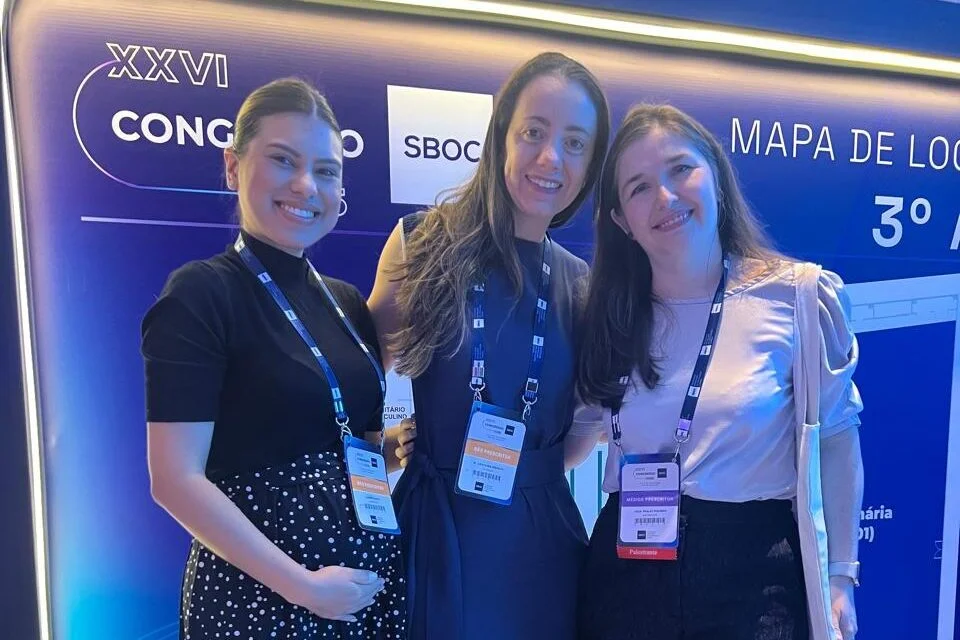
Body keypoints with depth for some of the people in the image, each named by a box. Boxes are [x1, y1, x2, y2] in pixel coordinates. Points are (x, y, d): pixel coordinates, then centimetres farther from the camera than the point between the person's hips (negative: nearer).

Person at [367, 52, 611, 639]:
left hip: (538, 538, 3)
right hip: (430, 525, -2)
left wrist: (536, 461, -5)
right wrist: (388, 437, -10)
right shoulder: (424, 240, -7)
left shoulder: (581, 286, 2)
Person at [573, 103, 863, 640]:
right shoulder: (609, 315, 0)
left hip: (754, 571, -2)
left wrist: (840, 574, 1)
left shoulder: (800, 294, -8)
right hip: (629, 569, 3)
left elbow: (835, 437, 0)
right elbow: (575, 432, 8)